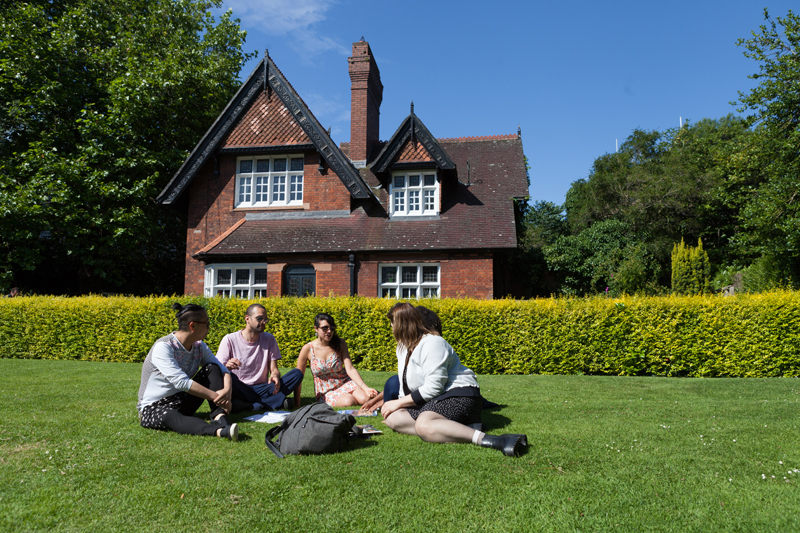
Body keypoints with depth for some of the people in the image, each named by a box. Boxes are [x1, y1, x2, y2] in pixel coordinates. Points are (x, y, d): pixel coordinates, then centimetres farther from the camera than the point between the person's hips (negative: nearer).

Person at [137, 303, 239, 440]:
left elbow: (222, 369, -4)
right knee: (168, 416, -41)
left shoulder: (199, 347, 1)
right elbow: (181, 382, -28)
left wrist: (227, 391, -26)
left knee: (212, 368, -9)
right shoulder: (163, 347, -20)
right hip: (154, 408, -7)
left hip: (183, 402, 7)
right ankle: (219, 431, -61)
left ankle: (219, 417, -27)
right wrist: (215, 396, -27)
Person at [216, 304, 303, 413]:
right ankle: (277, 402, -30)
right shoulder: (229, 340, -1)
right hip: (240, 390, -3)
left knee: (297, 374, -18)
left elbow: (274, 369, 6)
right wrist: (227, 367, -29)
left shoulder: (269, 339, 8)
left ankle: (249, 406, -29)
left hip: (262, 389, 3)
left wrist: (275, 375, -20)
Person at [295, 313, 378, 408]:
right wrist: (297, 405, -4)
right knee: (348, 401, -34)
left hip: (345, 383, 2)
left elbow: (350, 369, -13)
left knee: (365, 398, -30)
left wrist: (366, 388, -29)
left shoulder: (340, 344, -5)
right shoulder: (308, 349, -10)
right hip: (326, 393, -1)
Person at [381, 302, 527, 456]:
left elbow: (433, 388, -23)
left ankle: (492, 440, -44)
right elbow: (406, 386, 23)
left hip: (458, 395, -10)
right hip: (429, 401, 10)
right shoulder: (403, 347, 16)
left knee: (424, 426, -38)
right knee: (392, 418, -11)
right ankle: (458, 427, -21)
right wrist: (399, 403, 7)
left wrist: (399, 403, -17)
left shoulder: (431, 344, -16)